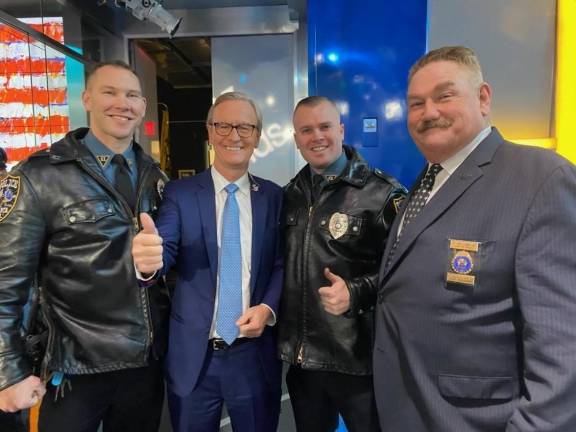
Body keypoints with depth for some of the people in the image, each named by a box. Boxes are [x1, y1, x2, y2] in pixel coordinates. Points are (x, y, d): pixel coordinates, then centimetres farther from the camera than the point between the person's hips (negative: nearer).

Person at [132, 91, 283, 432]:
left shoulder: (274, 196, 1)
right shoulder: (180, 193, -3)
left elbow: (283, 263, 4)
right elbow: (166, 249, -17)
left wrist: (268, 307, -12)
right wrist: (149, 257, -39)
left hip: (256, 354, 1)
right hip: (193, 356, 0)